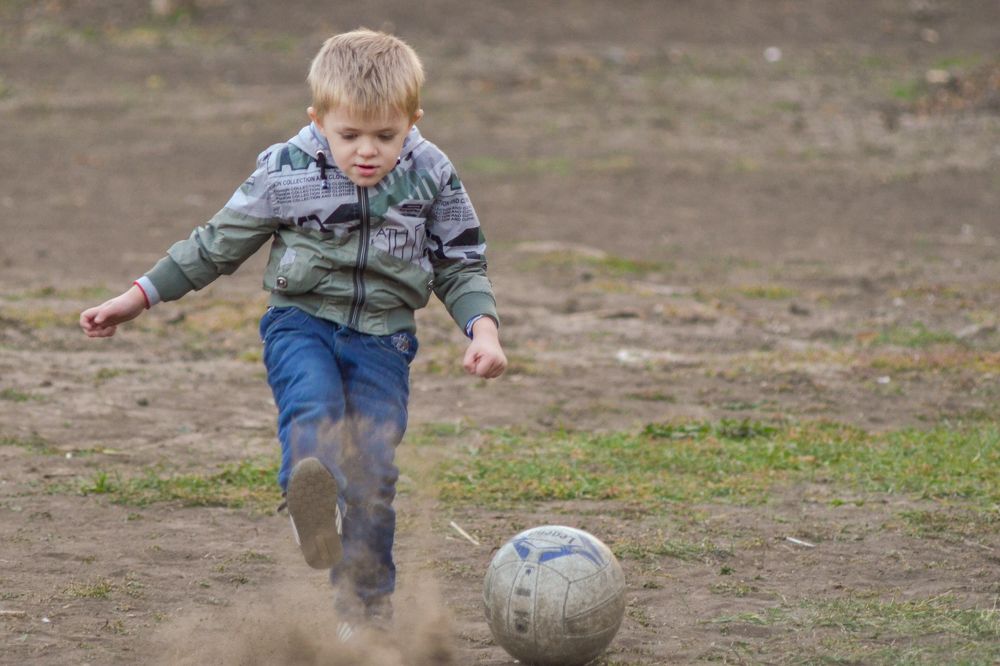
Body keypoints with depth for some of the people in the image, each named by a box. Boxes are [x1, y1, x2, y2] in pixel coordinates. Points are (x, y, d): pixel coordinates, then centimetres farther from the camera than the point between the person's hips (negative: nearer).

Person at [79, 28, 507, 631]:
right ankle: (311, 503, -62)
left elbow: (462, 265, 8)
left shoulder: (431, 176, -3)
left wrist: (483, 327, -10)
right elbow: (220, 244, 5)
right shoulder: (286, 174, -6)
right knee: (313, 401, -33)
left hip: (382, 338, 1)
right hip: (302, 319, -1)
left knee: (374, 472, -7)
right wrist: (138, 298, 5)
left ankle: (368, 606, 8)